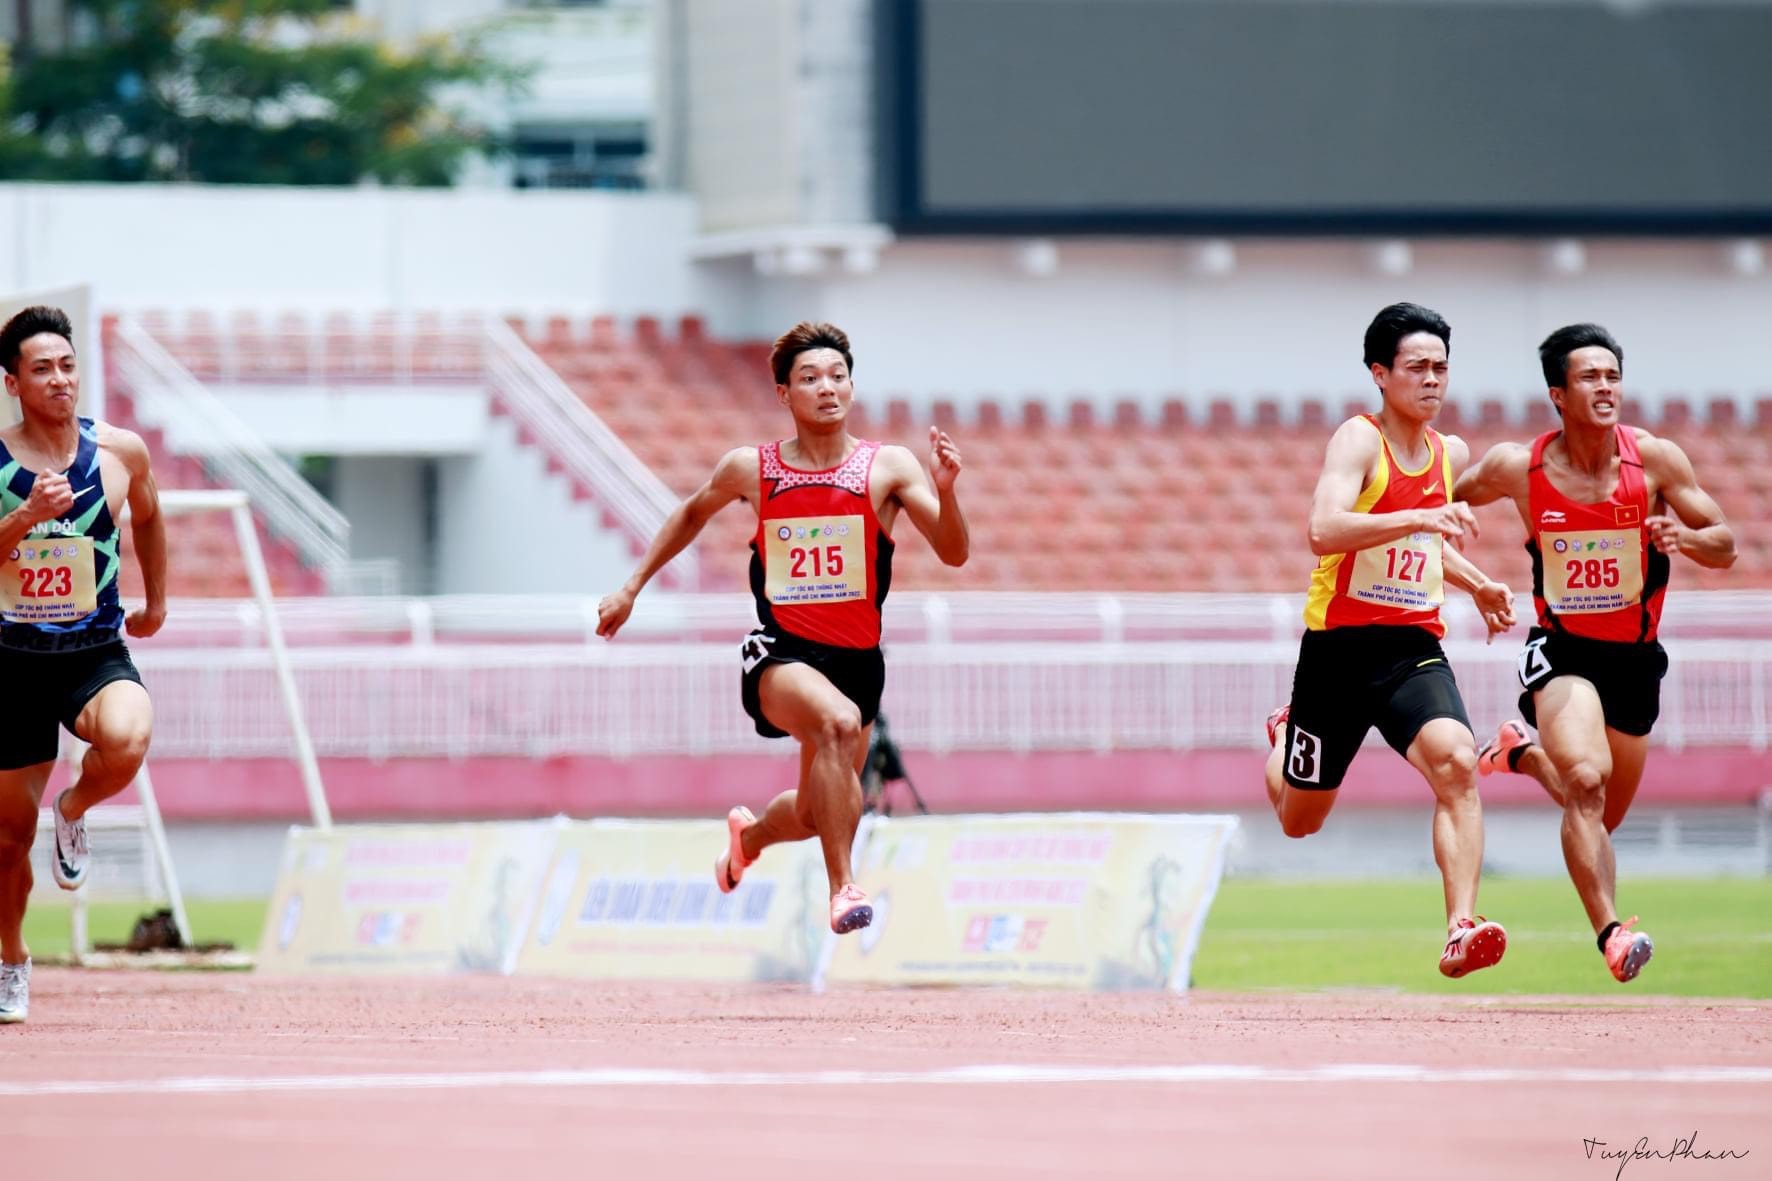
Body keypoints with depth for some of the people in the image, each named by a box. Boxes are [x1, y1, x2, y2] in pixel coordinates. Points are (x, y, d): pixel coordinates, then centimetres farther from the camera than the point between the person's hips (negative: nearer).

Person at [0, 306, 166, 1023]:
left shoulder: (120, 452, -2)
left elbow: (147, 515, 20)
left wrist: (156, 601, 28)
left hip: (98, 654, 0)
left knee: (126, 741, -34)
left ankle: (75, 811, 1)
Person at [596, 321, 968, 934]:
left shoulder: (889, 467, -3)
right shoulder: (751, 468, -1)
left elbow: (953, 553, -10)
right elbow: (693, 513, 20)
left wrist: (944, 491, -29)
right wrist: (631, 589, 22)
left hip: (858, 659, 3)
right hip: (779, 653, -3)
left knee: (819, 814, 15)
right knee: (839, 721, -36)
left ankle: (749, 833, 52)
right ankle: (842, 889, -33)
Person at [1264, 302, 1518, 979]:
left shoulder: (1450, 454, 12)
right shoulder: (1359, 441, -10)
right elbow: (1324, 531, -28)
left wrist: (1478, 587, 21)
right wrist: (1416, 518, -36)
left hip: (1415, 650, 4)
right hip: (1338, 648, -4)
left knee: (1457, 764, -27)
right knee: (1299, 821, 12)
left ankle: (1462, 930, -31)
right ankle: (1283, 740, 49)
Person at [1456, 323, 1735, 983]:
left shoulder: (1655, 459, -8)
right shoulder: (1518, 467, -9)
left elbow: (1725, 548, -3)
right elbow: (1445, 502, 10)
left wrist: (1682, 538, -25)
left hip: (1635, 658, 3)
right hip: (1561, 650, -3)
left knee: (1598, 817, 15)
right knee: (1587, 780, -29)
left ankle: (1524, 752, 45)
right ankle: (1611, 934, -32)